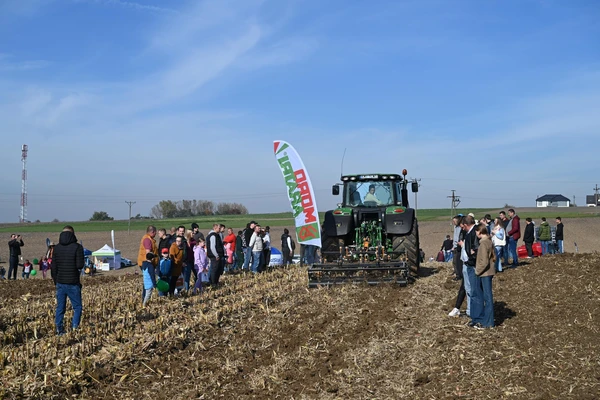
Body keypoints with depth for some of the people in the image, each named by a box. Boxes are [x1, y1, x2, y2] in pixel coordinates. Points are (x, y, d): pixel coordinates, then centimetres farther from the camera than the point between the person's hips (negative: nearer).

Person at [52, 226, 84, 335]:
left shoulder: (56, 248, 4)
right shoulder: (77, 247, -11)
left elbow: (53, 267, 8)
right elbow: (80, 265, -16)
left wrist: (55, 282, 18)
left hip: (60, 283, 4)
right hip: (73, 283, -4)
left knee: (60, 308, 11)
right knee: (77, 307, 6)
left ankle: (59, 330, 12)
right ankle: (75, 328, -3)